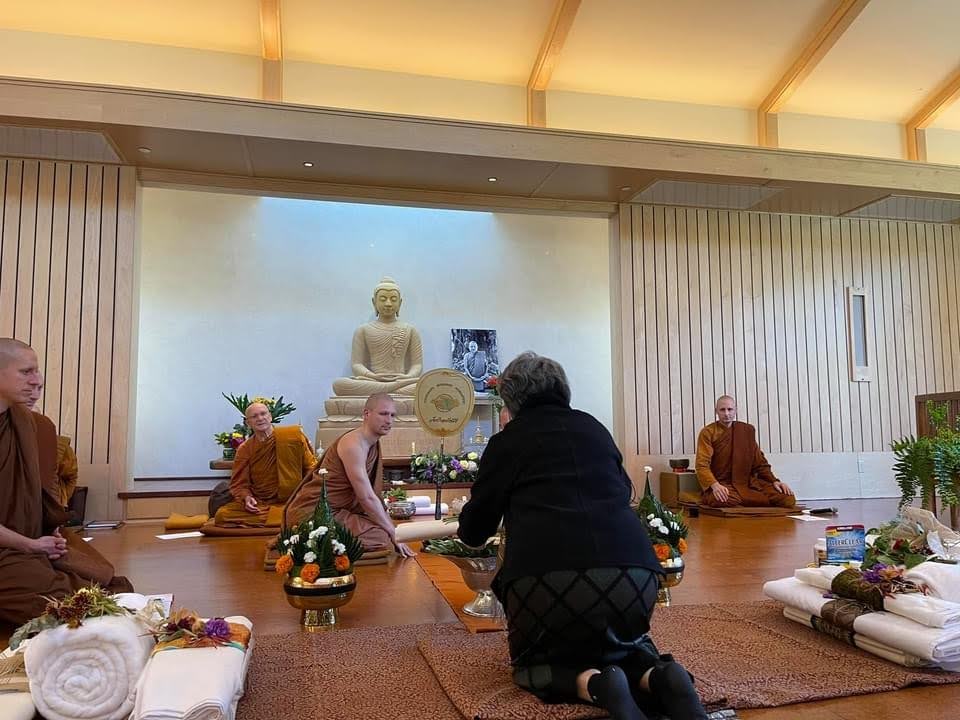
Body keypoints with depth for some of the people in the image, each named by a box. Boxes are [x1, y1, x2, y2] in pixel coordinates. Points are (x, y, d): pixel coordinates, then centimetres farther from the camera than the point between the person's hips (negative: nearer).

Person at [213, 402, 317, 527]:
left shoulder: (293, 435, 2)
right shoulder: (244, 450, 8)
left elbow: (310, 467, 6)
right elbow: (239, 484, 9)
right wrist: (246, 497, -13)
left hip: (291, 503, -2)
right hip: (258, 504, 3)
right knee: (222, 515, -22)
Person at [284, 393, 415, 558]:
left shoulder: (373, 444, 12)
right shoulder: (353, 444, -19)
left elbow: (374, 494, 13)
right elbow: (367, 498, -20)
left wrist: (391, 530, 6)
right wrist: (393, 534, -13)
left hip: (334, 511, 10)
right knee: (381, 540, -20)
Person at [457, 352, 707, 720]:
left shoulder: (507, 440, 10)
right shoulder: (595, 428, 20)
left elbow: (473, 531, 18)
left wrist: (466, 527, 42)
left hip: (548, 576, -3)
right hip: (633, 570, 4)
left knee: (536, 661, 23)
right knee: (626, 647, 31)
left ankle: (593, 684, -9)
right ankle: (658, 677, -2)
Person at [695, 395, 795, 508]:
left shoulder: (748, 430, 15)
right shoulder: (707, 433, 1)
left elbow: (760, 462, 20)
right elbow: (702, 465, -9)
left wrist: (774, 481, 3)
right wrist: (715, 485, -28)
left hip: (748, 483, 3)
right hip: (722, 485, -3)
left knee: (788, 499, -19)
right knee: (728, 501, -39)